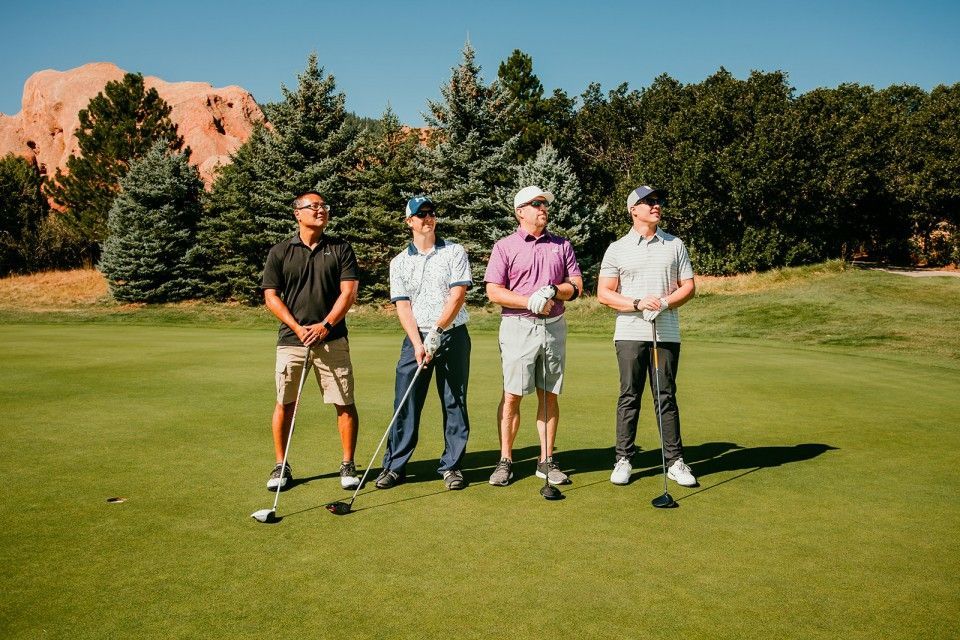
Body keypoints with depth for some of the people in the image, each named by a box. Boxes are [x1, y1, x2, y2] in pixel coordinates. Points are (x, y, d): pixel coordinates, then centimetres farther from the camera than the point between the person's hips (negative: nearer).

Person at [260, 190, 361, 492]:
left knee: (345, 404, 0)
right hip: (291, 339, 0)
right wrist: (298, 328, -10)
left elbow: (348, 292, -1)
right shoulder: (280, 252, 6)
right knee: (284, 404, 4)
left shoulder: (341, 249, 6)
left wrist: (325, 325, -13)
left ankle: (348, 465, 13)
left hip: (332, 339, 0)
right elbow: (271, 296, 2)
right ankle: (281, 466, 18)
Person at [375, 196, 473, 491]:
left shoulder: (455, 253, 3)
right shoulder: (399, 262, 8)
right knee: (405, 403, -1)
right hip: (416, 337, 1)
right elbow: (402, 306, 0)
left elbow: (458, 294, -7)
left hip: (453, 335, -1)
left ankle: (451, 466, 12)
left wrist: (437, 331, -16)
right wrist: (418, 343, -12)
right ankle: (394, 466, 8)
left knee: (455, 403, 2)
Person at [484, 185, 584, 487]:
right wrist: (529, 301, -14)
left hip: (554, 326, 3)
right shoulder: (505, 246, 3)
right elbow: (493, 291, -5)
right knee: (512, 395, -3)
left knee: (549, 395, 5)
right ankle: (505, 461, 7)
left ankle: (546, 461, 13)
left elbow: (576, 285, 10)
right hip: (518, 326, -3)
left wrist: (552, 290, -10)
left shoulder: (562, 245, 13)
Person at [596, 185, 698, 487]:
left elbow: (688, 286, 9)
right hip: (630, 332, -1)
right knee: (629, 397, 2)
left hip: (667, 333, 1)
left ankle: (675, 461, 11)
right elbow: (604, 293, 1)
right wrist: (638, 303, -13)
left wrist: (665, 302, -10)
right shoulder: (617, 249, 5)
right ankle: (623, 459, 10)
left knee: (667, 397, 4)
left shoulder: (675, 245, 11)